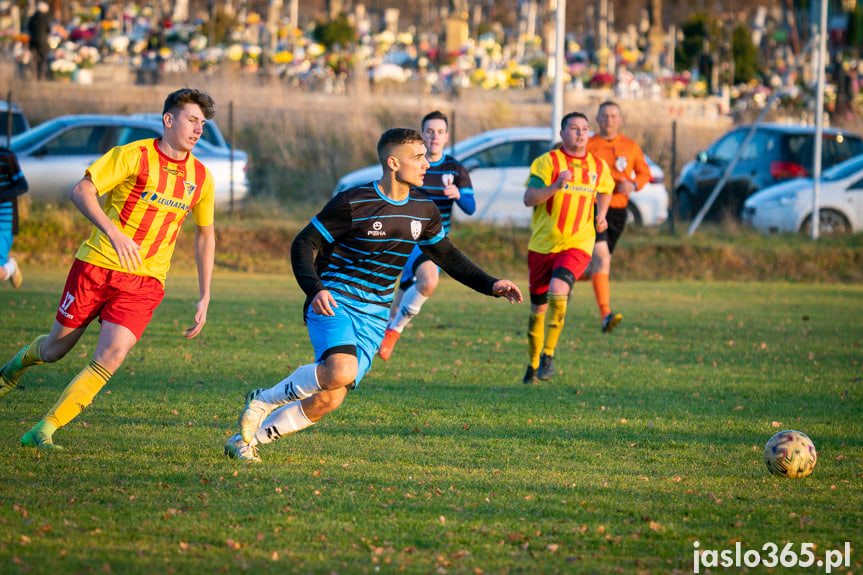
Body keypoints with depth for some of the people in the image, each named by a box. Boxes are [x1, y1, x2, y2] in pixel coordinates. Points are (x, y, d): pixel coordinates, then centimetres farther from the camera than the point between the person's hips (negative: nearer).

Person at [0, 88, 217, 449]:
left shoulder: (201, 178, 6)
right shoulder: (134, 156, -9)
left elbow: (205, 234, 19)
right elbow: (80, 192, -14)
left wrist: (204, 298, 14)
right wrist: (113, 233, -29)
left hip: (144, 282, 2)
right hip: (96, 266, -2)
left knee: (110, 358, -18)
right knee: (55, 349, 9)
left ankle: (42, 432, -8)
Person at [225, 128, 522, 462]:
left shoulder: (424, 211, 7)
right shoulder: (353, 203, -11)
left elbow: (448, 256, 21)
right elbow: (303, 244, -7)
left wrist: (490, 285, 10)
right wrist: (315, 290, -23)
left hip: (374, 318, 6)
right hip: (334, 303, -6)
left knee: (328, 400, -6)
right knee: (341, 372, -33)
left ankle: (246, 440, 12)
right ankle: (264, 400, -8)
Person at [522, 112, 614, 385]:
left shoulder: (599, 167, 8)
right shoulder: (547, 162, -3)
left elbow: (605, 191, 30)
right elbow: (529, 198, -12)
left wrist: (601, 215, 11)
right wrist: (557, 186, -27)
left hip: (577, 244, 0)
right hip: (543, 245, 0)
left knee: (558, 291, -26)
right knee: (538, 308, 7)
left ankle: (548, 354, -10)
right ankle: (533, 365, 27)